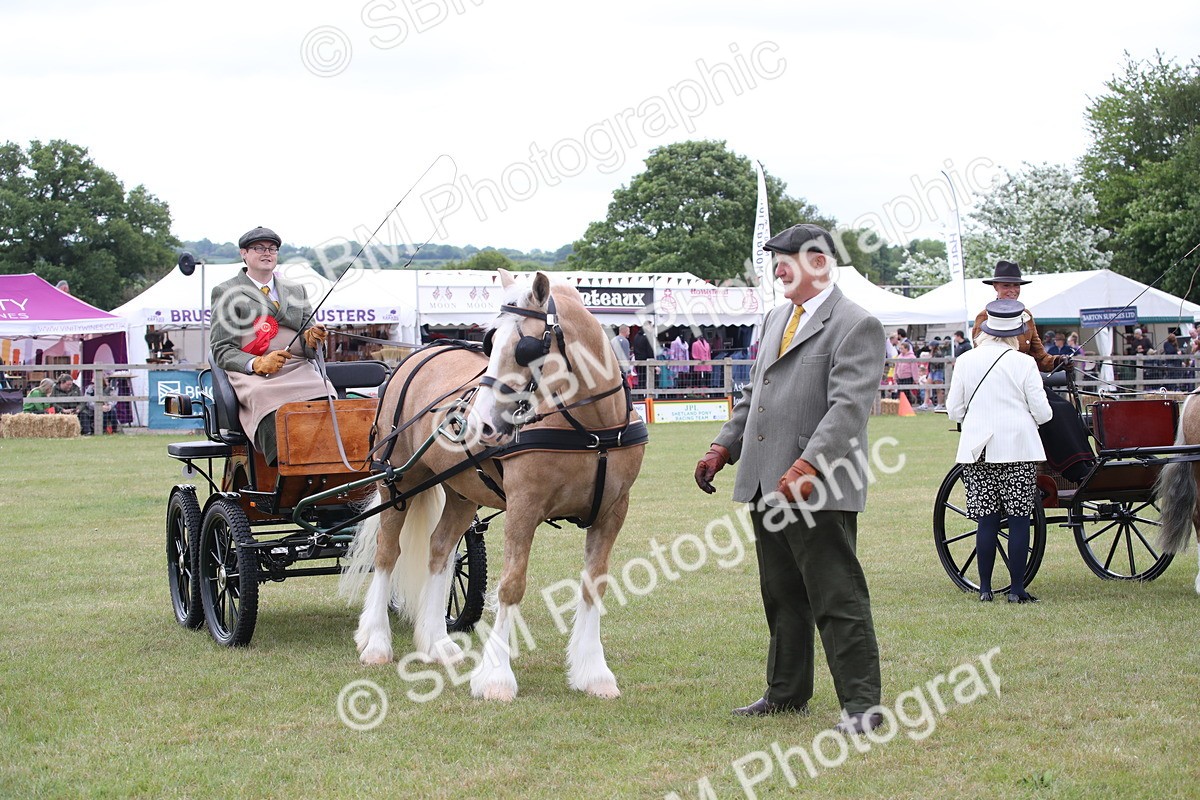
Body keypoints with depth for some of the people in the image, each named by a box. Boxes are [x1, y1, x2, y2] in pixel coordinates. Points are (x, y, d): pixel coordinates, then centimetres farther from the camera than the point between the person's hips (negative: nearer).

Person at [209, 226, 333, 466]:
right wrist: (257, 364, -15)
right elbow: (222, 351, 5)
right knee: (267, 400, -40)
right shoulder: (226, 293, 14)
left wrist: (311, 338, -2)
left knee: (325, 396, -33)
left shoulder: (296, 290, 27)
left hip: (297, 368, 3)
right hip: (252, 374, -3)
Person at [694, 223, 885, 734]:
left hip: (817, 491, -9)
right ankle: (787, 692, 28)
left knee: (838, 598, -6)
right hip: (766, 486, 9)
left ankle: (861, 704, -1)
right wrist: (723, 448, 14)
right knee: (781, 596, 17)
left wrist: (806, 468, -29)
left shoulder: (857, 326, -10)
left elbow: (849, 407, -21)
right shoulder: (776, 319, 18)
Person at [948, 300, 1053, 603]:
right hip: (1017, 447, -3)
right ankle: (1016, 589, 1)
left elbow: (954, 410, 7)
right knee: (1018, 519, 1)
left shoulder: (965, 361, 3)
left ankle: (985, 588, 8)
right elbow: (1042, 412, -3)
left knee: (987, 520, 6)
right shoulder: (1023, 364, -5)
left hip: (977, 451, 3)